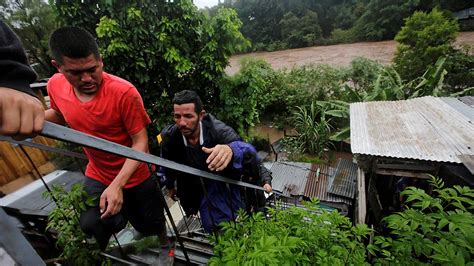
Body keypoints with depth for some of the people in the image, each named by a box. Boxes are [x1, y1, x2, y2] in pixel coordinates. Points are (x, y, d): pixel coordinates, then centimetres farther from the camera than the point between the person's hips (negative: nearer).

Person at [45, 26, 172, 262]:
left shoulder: (124, 92, -29)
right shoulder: (55, 86, -11)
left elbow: (141, 142, -25)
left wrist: (117, 185, -31)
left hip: (135, 176, -3)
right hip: (97, 176, 4)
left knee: (150, 225, 18)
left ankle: (165, 243, 54)